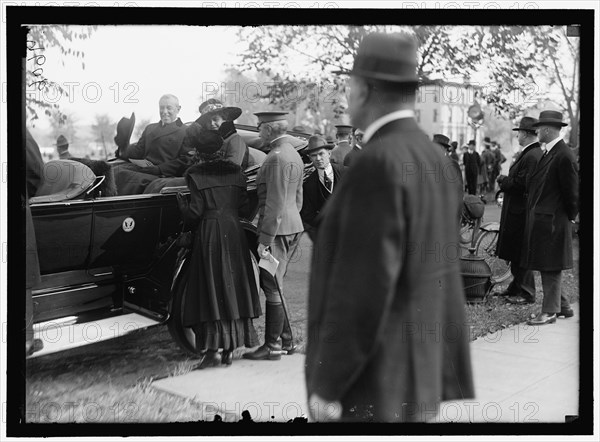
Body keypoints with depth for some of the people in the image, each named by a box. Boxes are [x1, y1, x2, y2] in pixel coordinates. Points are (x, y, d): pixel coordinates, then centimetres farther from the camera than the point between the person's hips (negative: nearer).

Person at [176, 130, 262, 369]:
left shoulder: (195, 174, -6)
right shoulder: (235, 171, 6)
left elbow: (195, 212, -9)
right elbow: (244, 206, 4)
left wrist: (181, 203, 11)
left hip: (209, 234, -4)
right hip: (234, 232, 4)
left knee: (211, 287, 0)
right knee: (234, 285, 9)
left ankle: (212, 350, -3)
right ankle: (230, 349, 13)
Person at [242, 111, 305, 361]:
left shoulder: (277, 157, -16)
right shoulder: (293, 153, 16)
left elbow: (275, 203, -21)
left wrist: (265, 239, -20)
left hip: (278, 230, -10)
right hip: (293, 226, 10)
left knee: (272, 287, -3)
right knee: (273, 286, 16)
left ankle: (273, 346, 5)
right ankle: (286, 339, 22)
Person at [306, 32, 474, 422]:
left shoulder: (378, 165, -22)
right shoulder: (434, 160, 8)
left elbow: (364, 286, -25)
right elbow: (441, 281, 11)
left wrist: (327, 385, -17)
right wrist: (442, 378, 17)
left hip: (369, 381, -9)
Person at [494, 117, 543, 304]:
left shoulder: (532, 156, -20)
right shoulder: (533, 153, 13)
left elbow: (521, 183, -23)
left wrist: (503, 180, -9)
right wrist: (506, 180, 5)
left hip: (521, 212, -10)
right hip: (518, 211, 10)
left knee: (520, 254, -2)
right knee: (516, 253, 18)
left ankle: (526, 294, 7)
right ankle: (516, 287, 29)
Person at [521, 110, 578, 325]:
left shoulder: (563, 156, -17)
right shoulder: (549, 153, 13)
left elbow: (573, 190, -14)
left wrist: (570, 217, -5)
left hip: (552, 221, -10)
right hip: (540, 218, 10)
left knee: (550, 268, -1)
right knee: (546, 267, 15)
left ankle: (549, 312, 8)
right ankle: (563, 306, 27)